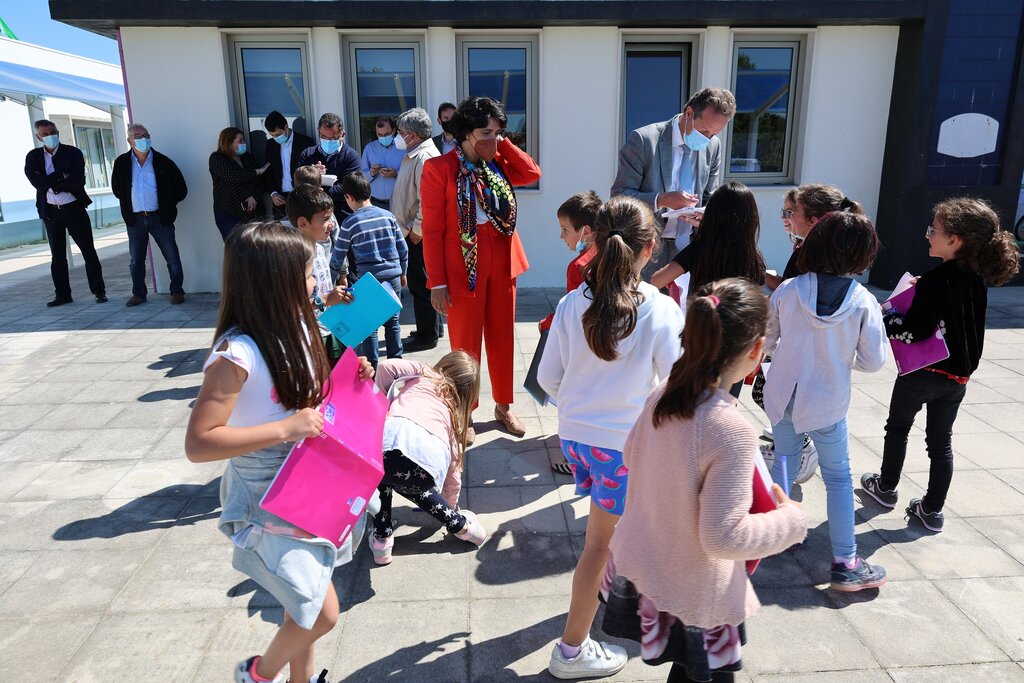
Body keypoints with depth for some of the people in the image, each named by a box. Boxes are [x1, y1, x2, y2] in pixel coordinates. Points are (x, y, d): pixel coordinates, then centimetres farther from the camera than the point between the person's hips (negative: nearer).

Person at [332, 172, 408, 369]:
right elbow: (402, 248, 8)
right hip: (393, 275, 3)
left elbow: (339, 256, 6)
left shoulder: (349, 224, -4)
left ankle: (372, 366, 10)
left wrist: (343, 275, 25)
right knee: (392, 321, 13)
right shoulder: (388, 215, 4)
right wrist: (402, 273, 21)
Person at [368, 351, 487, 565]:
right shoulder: (454, 412, 37)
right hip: (431, 467, 3)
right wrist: (451, 508, 59)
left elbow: (385, 366, 11)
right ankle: (459, 524, 38)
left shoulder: (422, 374, 30)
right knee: (409, 482, 39)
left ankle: (382, 539, 30)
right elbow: (453, 471, 42)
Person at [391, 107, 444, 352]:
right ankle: (434, 327, 30)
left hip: (418, 234, -10)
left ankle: (427, 335, 8)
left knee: (420, 284, -2)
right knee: (423, 282, 18)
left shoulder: (425, 157, -18)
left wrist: (417, 229, -20)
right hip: (413, 230, 10)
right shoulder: (414, 155, 14)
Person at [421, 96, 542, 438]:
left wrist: (502, 144, -3)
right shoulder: (439, 168, -9)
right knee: (466, 344, 6)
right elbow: (432, 229, -10)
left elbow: (532, 174, -6)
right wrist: (437, 283, -13)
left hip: (502, 265, 5)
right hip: (464, 268, -5)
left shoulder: (498, 163, 8)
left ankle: (503, 405, 31)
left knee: (503, 338, 14)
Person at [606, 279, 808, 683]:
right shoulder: (732, 430, -29)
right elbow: (723, 537, -24)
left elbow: (630, 458, 10)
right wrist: (791, 519, -10)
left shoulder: (660, 397, -8)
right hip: (691, 600, -6)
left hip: (637, 566, 7)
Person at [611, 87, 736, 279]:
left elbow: (709, 200, 15)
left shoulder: (713, 146, 6)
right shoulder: (644, 139, -10)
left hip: (688, 249, 4)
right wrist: (661, 200, -25)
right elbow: (619, 195, -10)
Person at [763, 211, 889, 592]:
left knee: (784, 459, 22)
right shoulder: (863, 302, -14)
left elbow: (765, 342, -3)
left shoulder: (788, 290, -11)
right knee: (838, 477, 11)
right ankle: (845, 563, 17)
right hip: (828, 402, -2)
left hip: (782, 394, 2)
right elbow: (873, 361, -9)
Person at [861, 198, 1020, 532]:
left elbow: (913, 331, -24)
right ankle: (932, 510, 22)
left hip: (922, 372, -6)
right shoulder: (976, 279, 0)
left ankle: (886, 488, 33)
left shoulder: (934, 282, -22)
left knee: (898, 429, 17)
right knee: (941, 441, 14)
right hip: (958, 376, 6)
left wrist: (883, 320, -9)